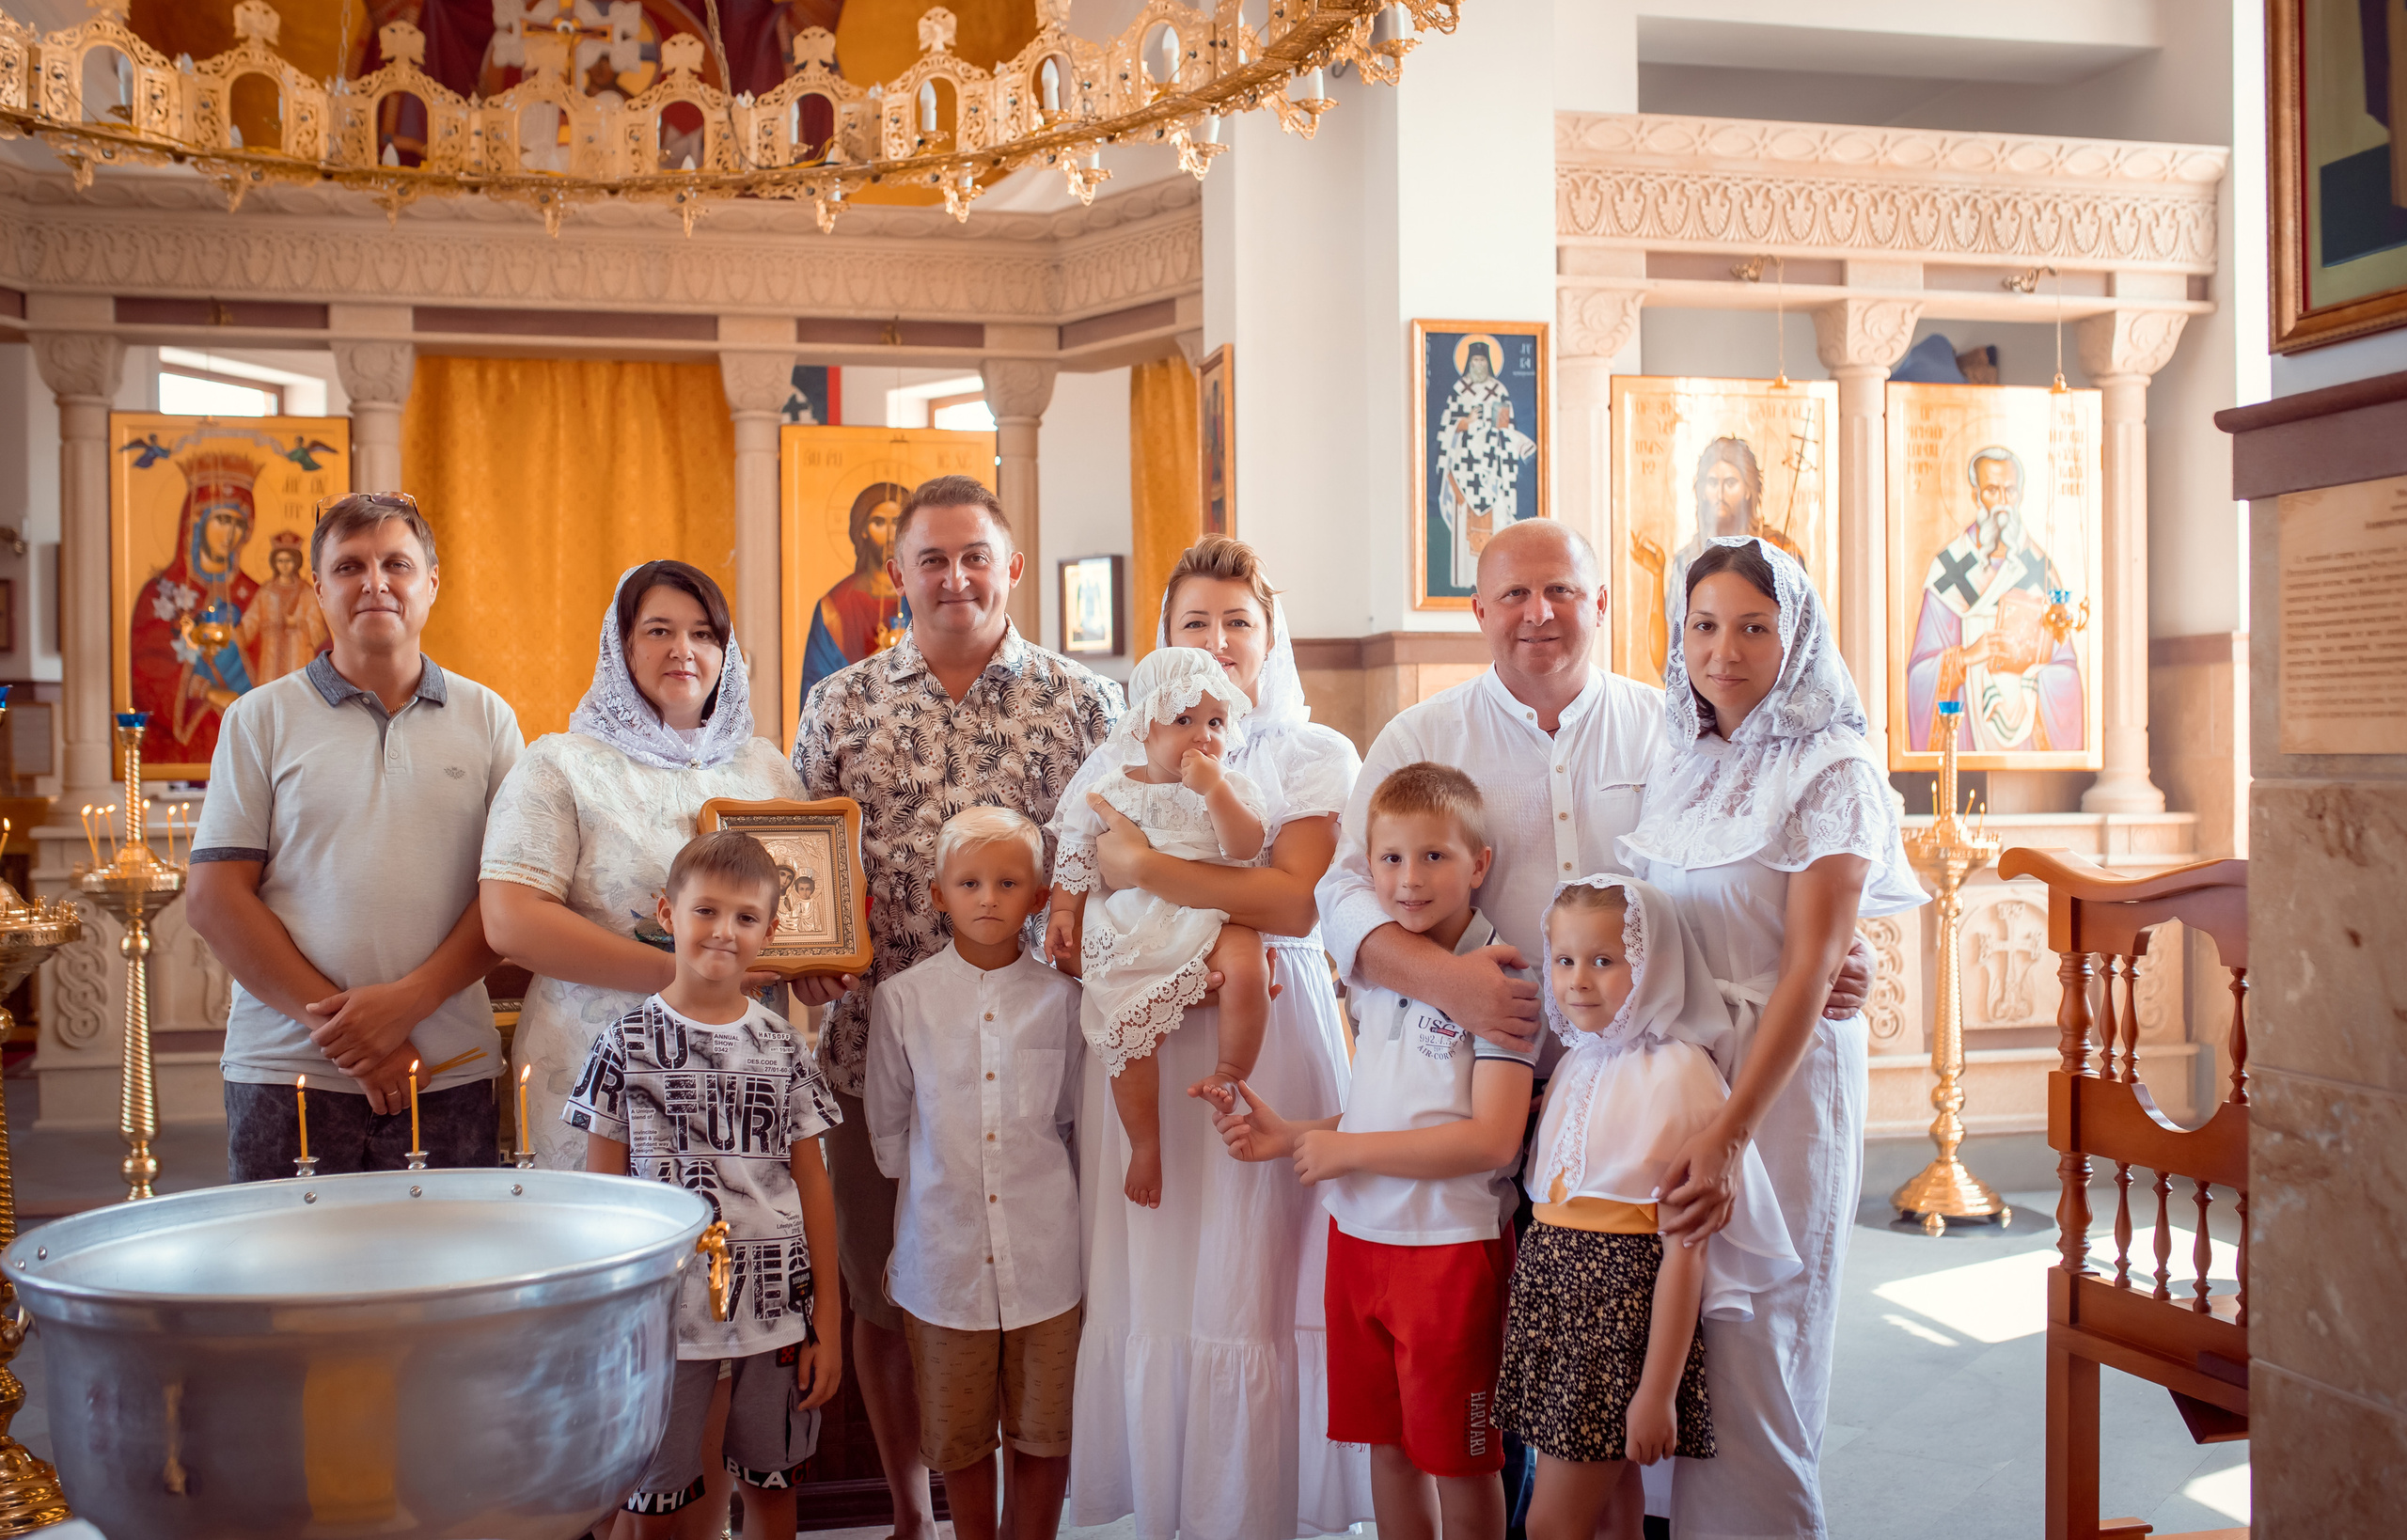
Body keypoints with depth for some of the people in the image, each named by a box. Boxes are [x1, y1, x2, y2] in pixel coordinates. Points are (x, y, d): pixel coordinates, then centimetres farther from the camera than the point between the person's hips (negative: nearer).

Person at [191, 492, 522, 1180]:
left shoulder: (486, 718, 9)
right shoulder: (262, 718, 7)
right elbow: (214, 901, 0)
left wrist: (408, 1001, -12)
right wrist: (341, 1028, -9)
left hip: (449, 1074, 1)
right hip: (287, 1070, 0)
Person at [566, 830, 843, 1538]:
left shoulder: (782, 1047, 2)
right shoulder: (629, 1044, -3)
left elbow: (812, 1185, 5)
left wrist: (828, 1320, 4)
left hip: (776, 1306, 2)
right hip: (663, 1307, -1)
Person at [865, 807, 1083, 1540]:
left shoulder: (1061, 997, -1)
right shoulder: (903, 998, -2)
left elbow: (1072, 1115, 9)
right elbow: (887, 1127, 7)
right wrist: (939, 1188, 6)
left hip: (1043, 1253, 0)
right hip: (945, 1252, 0)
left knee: (1045, 1434, 10)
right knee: (960, 1437, 12)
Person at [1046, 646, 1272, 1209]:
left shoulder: (1232, 786, 3)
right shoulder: (1110, 789, 7)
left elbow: (1247, 849, -13)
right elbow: (1076, 858, 15)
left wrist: (1213, 789, -20)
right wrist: (1063, 913, 6)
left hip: (1209, 922, -1)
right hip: (1129, 933, 1)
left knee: (1247, 968, -31)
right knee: (1127, 1031, -11)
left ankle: (1231, 1078, -10)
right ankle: (1145, 1144, 9)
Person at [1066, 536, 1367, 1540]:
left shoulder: (1315, 755, 4)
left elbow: (1296, 900, -12)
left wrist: (1144, 868, -14)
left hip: (1269, 1036, -3)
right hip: (1148, 1041, 3)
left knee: (1252, 1276, -4)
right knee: (1151, 1279, 2)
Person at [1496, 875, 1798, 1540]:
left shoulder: (1676, 1076, -14)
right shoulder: (1576, 1065, 10)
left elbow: (1685, 1252, -16)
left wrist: (1657, 1391, -17)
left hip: (1621, 1308, -7)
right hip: (1555, 1300, 7)